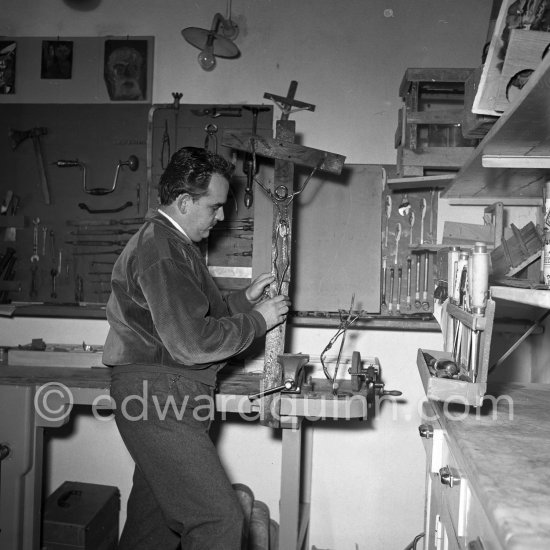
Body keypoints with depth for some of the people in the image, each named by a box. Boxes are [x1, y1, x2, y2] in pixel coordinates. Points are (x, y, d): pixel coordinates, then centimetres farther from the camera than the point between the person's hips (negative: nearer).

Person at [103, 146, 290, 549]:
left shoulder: (172, 243, 18)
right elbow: (192, 342, -23)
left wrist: (243, 300, 12)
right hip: (160, 398, -11)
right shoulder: (160, 251, -17)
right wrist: (257, 321, -11)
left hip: (163, 399, 11)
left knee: (156, 517, 18)